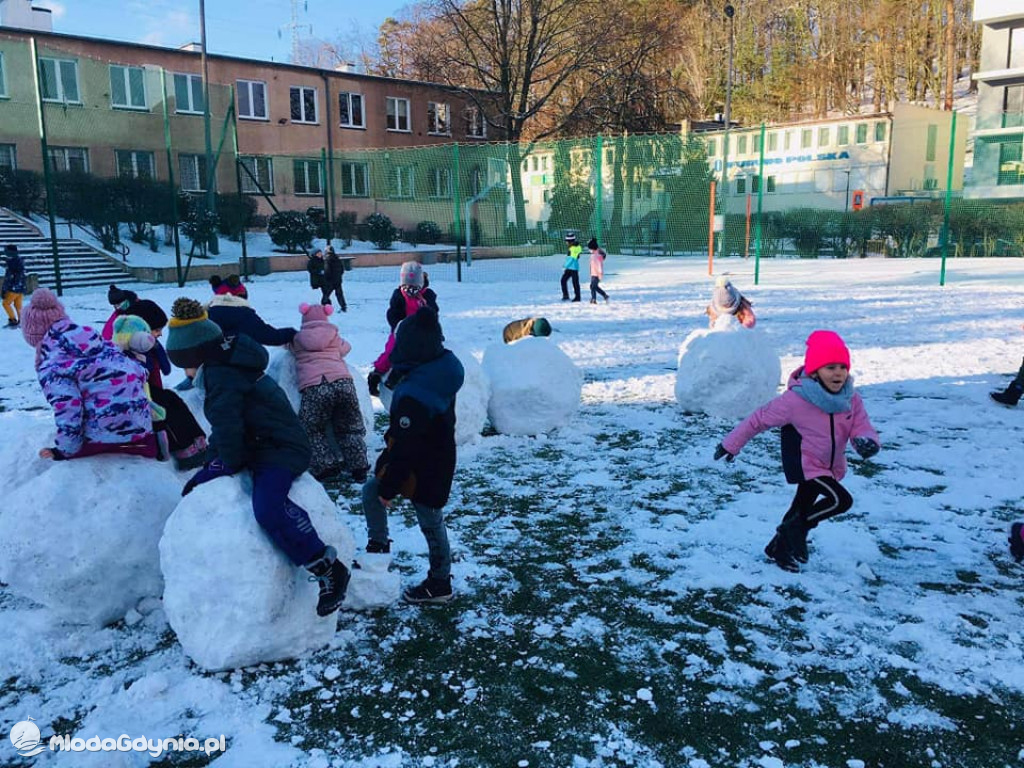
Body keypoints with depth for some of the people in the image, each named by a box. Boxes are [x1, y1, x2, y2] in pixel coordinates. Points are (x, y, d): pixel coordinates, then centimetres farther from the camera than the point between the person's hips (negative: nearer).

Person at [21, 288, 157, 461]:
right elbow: (138, 370, 12)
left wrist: (64, 451, 0)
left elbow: (67, 412, -14)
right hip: (140, 417, 8)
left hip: (108, 430, -8)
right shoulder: (90, 336, 11)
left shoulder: (51, 368, -10)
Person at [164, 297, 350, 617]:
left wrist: (228, 463, -4)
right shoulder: (226, 367, 16)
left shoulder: (220, 376, -19)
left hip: (280, 451, -12)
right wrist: (213, 464, 14)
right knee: (198, 486, 20)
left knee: (267, 507, -37)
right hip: (255, 448, 12)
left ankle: (329, 569, -33)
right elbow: (223, 429, 21)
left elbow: (227, 429, -22)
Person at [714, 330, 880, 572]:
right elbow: (760, 419, -15)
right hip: (805, 465, -6)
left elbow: (862, 426, -8)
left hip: (831, 467, 7)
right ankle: (798, 529, -1)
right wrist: (732, 444, -8)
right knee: (841, 500, -20)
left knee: (803, 508, 18)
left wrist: (866, 441, -34)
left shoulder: (851, 400, -7)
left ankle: (779, 547, 38)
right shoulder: (795, 400, -24)